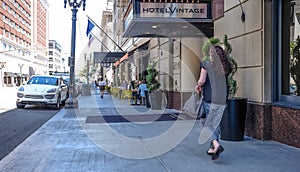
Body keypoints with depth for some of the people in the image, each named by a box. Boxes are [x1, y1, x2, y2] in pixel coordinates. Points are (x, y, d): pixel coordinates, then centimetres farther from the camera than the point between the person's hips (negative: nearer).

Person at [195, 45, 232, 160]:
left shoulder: (206, 65, -6)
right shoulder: (226, 68, 8)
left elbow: (202, 81, -10)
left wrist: (198, 85, 13)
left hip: (209, 99, -5)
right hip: (222, 100, 5)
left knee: (209, 123, 3)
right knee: (215, 123, 14)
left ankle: (216, 145, -16)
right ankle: (212, 148, 20)